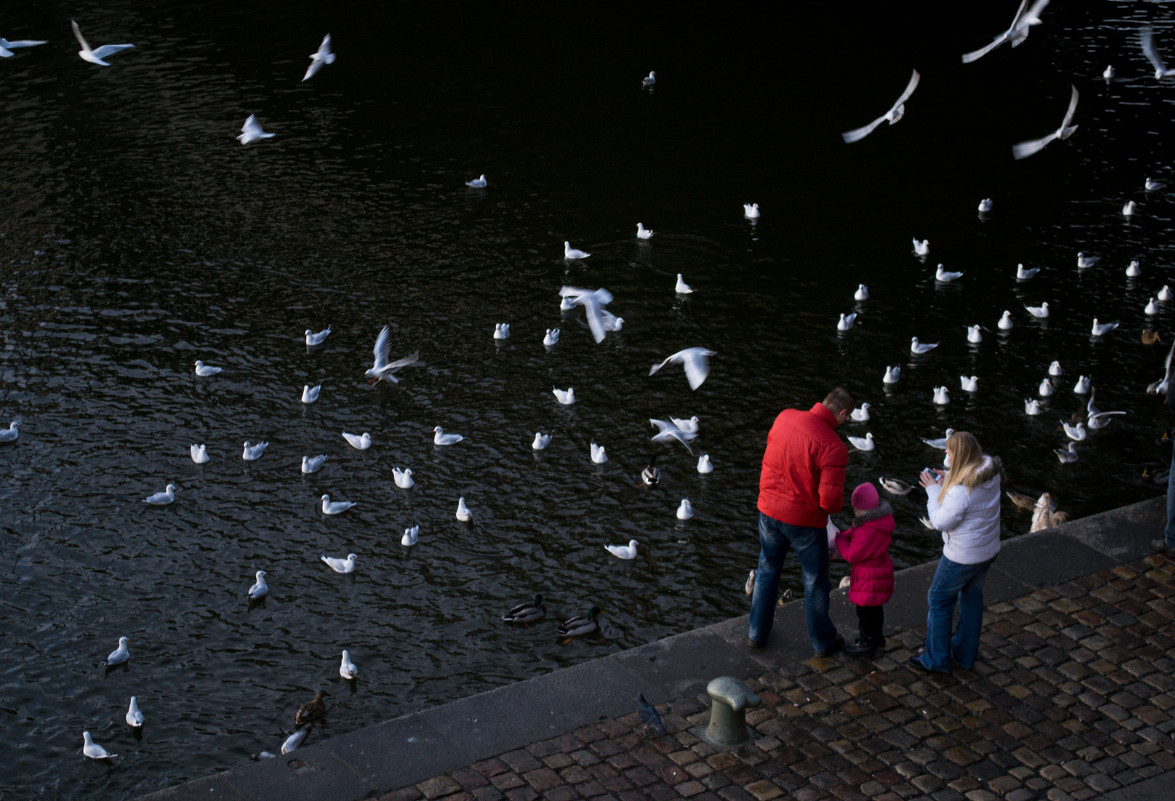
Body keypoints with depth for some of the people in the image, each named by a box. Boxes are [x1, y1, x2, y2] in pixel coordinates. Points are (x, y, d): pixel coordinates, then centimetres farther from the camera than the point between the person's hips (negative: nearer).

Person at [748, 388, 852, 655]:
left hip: (769, 511, 5)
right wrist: (837, 504, -3)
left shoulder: (785, 417, -8)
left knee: (767, 573, 24)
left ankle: (757, 633, 37)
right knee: (815, 582, 17)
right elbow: (831, 500, -26)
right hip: (804, 520, -5)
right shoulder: (833, 447, -26)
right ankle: (822, 641, 33)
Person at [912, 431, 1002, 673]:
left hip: (963, 557, -8)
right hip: (988, 550, 8)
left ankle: (936, 660, 21)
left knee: (939, 600, 10)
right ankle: (965, 655, 36)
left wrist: (934, 490, -12)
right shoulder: (991, 473, -5)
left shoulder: (961, 490, -32)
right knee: (972, 598, 22)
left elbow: (941, 522, -22)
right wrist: (946, 482, 0)